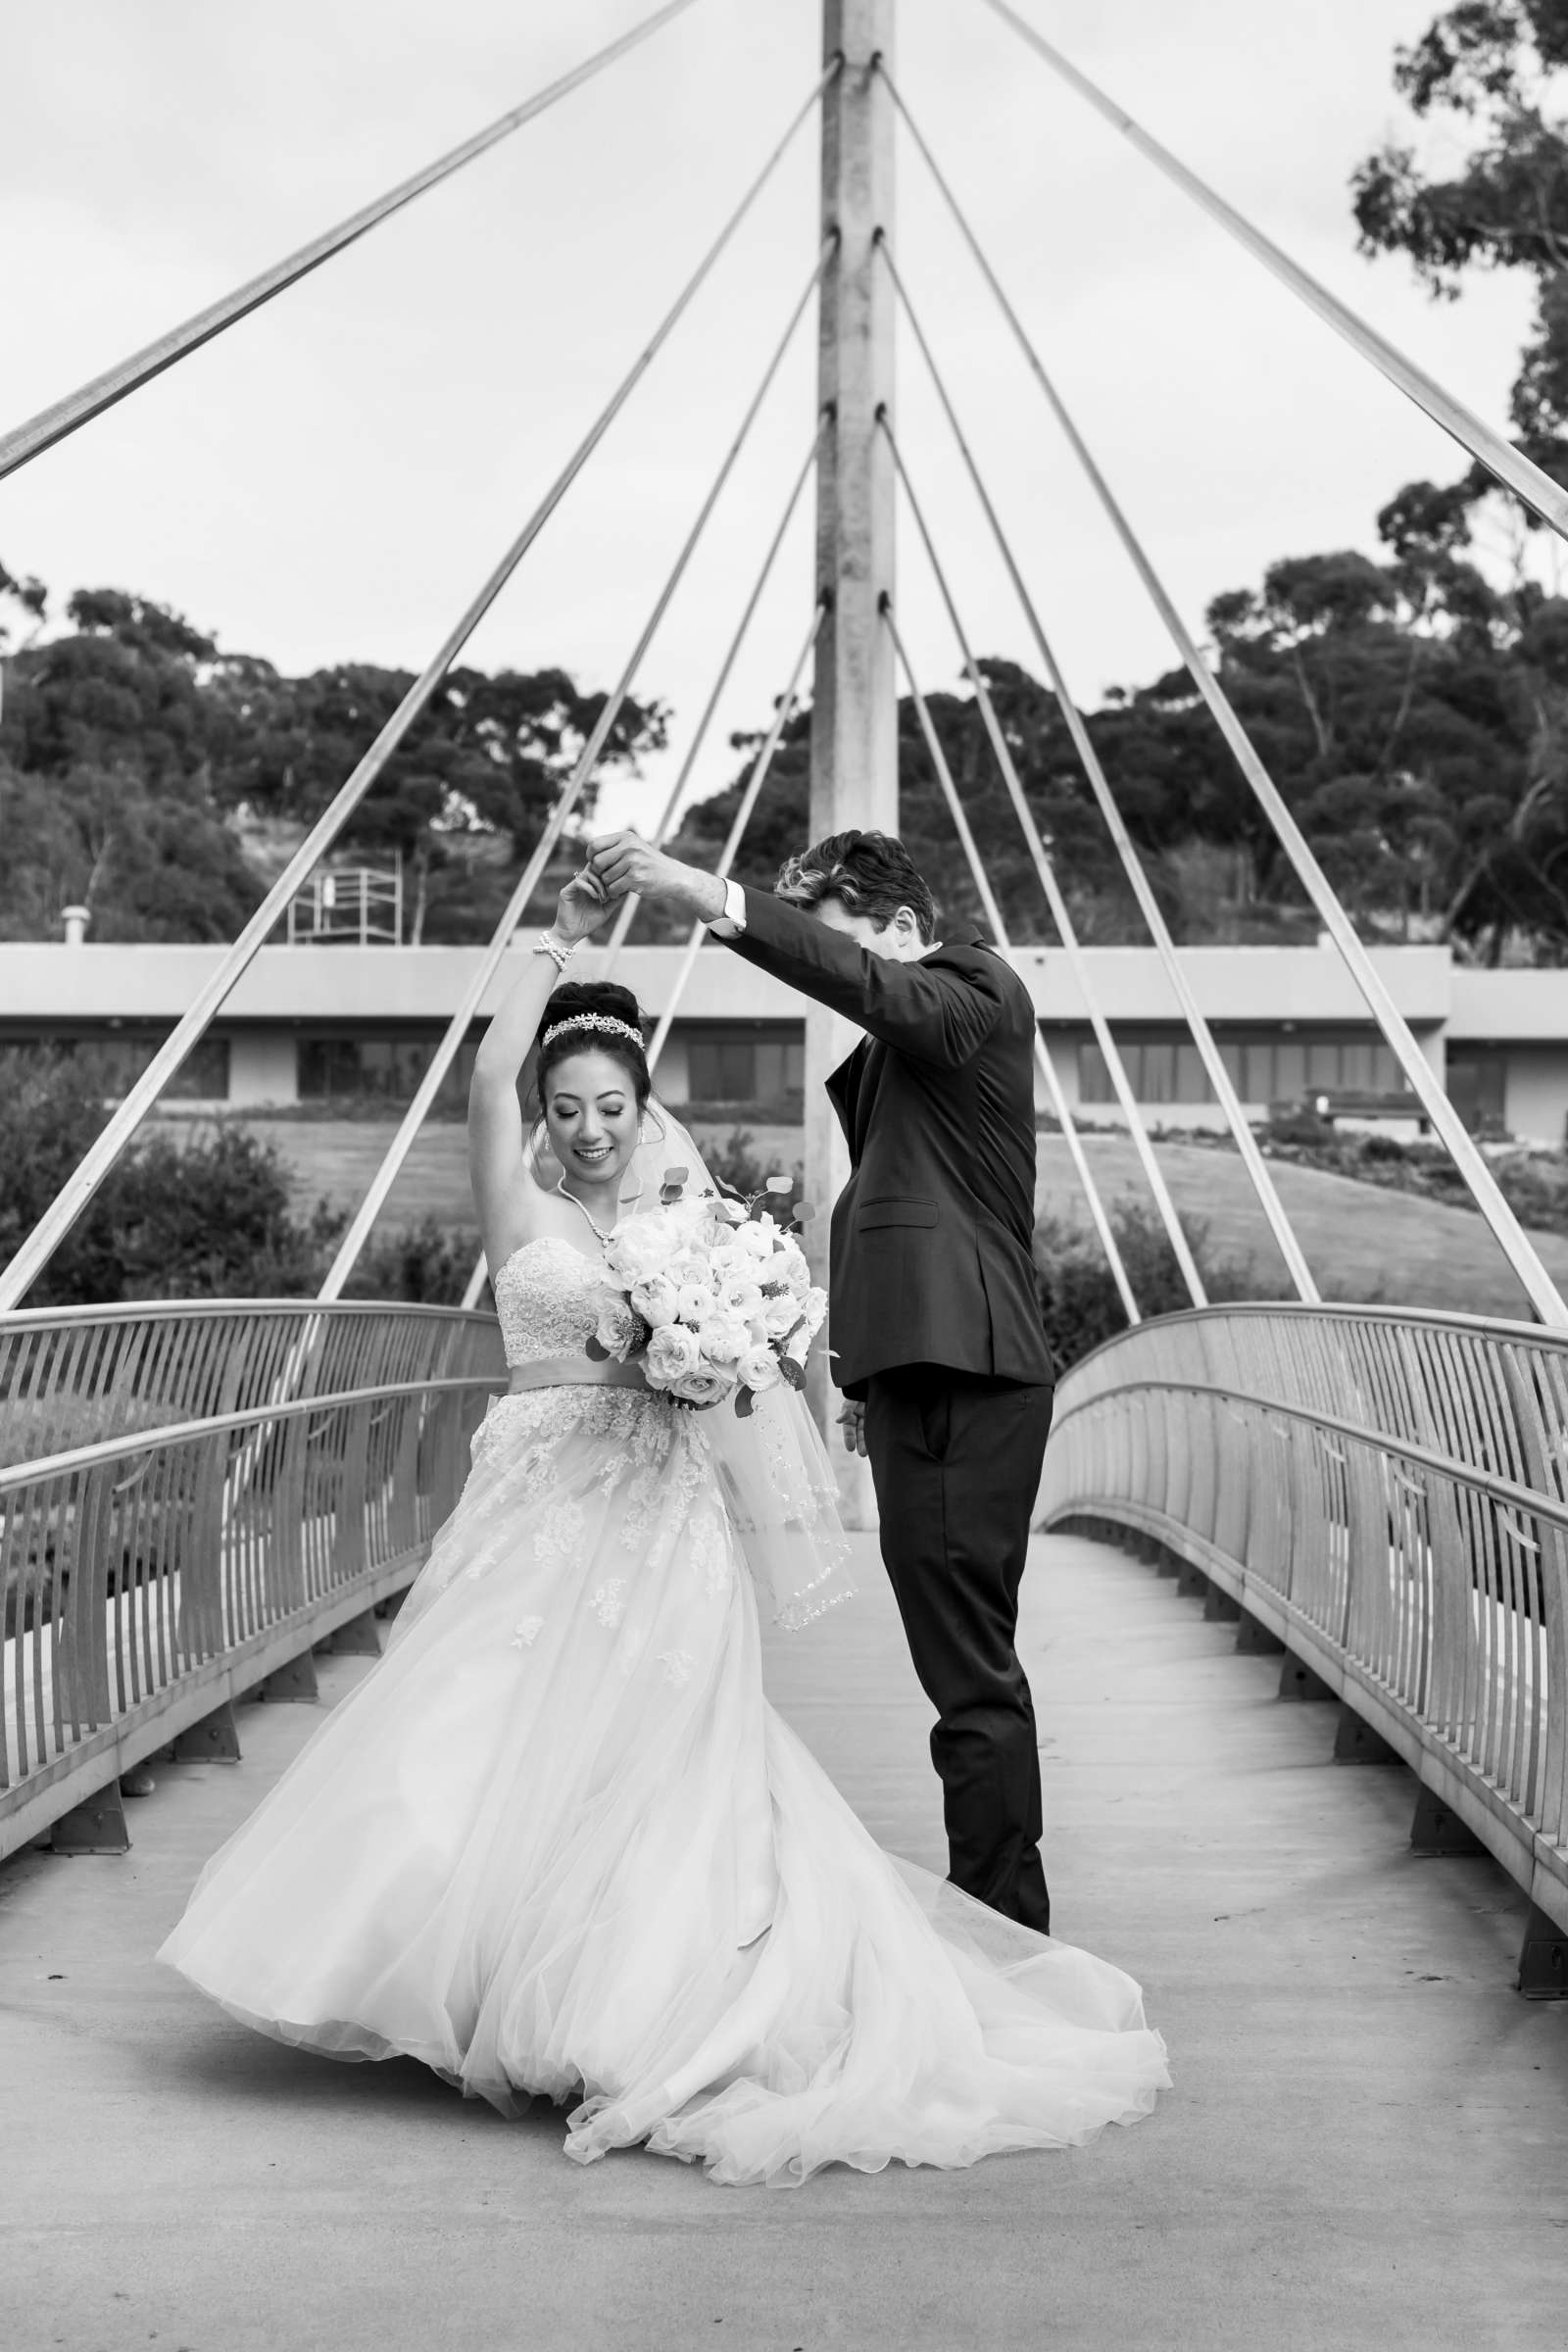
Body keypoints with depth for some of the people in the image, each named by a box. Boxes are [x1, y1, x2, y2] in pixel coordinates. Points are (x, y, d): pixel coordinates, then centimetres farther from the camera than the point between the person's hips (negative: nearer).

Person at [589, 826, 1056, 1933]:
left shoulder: (978, 990, -5)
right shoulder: (900, 1041, 21)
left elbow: (862, 983, -26)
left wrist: (699, 890, -34)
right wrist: (869, 1381, 22)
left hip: (963, 1382, -10)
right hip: (923, 1380, 10)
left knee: (971, 1670, -8)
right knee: (971, 1663, 15)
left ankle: (1003, 1932, -3)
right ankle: (1000, 1914, 24)